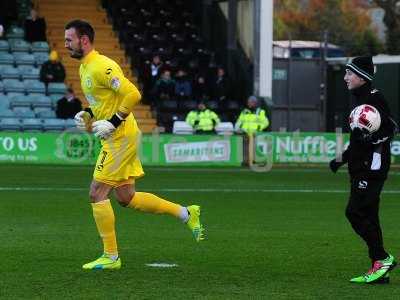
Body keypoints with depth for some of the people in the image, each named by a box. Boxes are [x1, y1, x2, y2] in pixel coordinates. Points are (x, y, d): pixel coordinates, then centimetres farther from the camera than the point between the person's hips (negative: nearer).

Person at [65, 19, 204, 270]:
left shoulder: (101, 66, -17)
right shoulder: (84, 68, 14)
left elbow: (133, 94, -24)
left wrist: (112, 122, -21)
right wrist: (87, 116, 11)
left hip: (120, 137, -10)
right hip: (115, 138, 10)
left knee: (97, 194, -7)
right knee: (126, 198, 11)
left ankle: (111, 257, 1)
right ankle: (186, 213, 19)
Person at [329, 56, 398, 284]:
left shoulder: (374, 98, -11)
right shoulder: (361, 99, 19)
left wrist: (373, 139, -30)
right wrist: (342, 158, 25)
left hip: (373, 164, -10)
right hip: (361, 167, 10)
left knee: (356, 211, -14)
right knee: (367, 215, 8)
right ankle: (380, 271, 10)